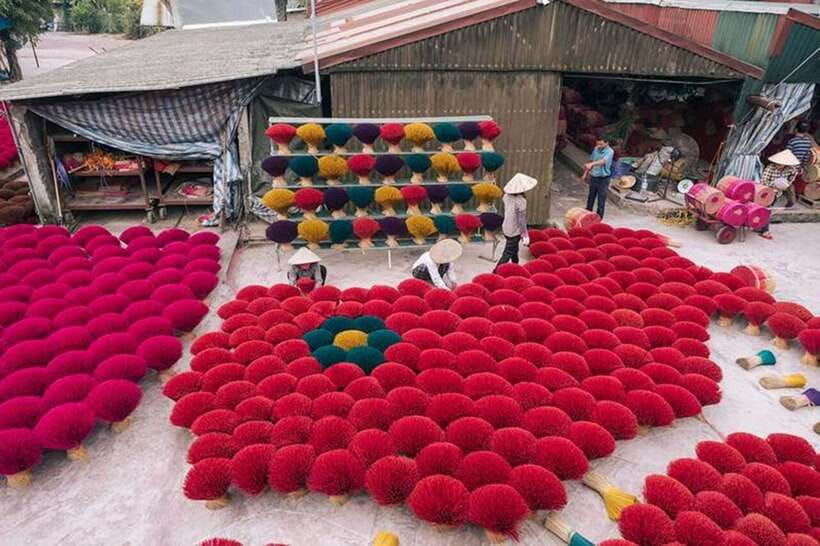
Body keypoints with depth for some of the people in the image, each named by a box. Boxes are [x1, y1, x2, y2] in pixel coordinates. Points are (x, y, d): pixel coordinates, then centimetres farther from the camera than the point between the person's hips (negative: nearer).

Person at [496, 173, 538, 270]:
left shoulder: (507, 196, -4)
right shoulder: (521, 201, -25)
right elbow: (522, 220, -21)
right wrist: (525, 235, -11)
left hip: (506, 228, 8)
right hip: (514, 232, -8)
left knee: (514, 251, 26)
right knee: (507, 255, 2)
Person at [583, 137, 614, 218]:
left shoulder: (610, 151, -18)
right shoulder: (596, 149, 1)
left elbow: (603, 161, -36)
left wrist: (591, 164, -52)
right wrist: (586, 172, 16)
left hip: (603, 179, -5)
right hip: (593, 177, 6)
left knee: (601, 198, 0)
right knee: (591, 196, 17)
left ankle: (599, 216, 10)